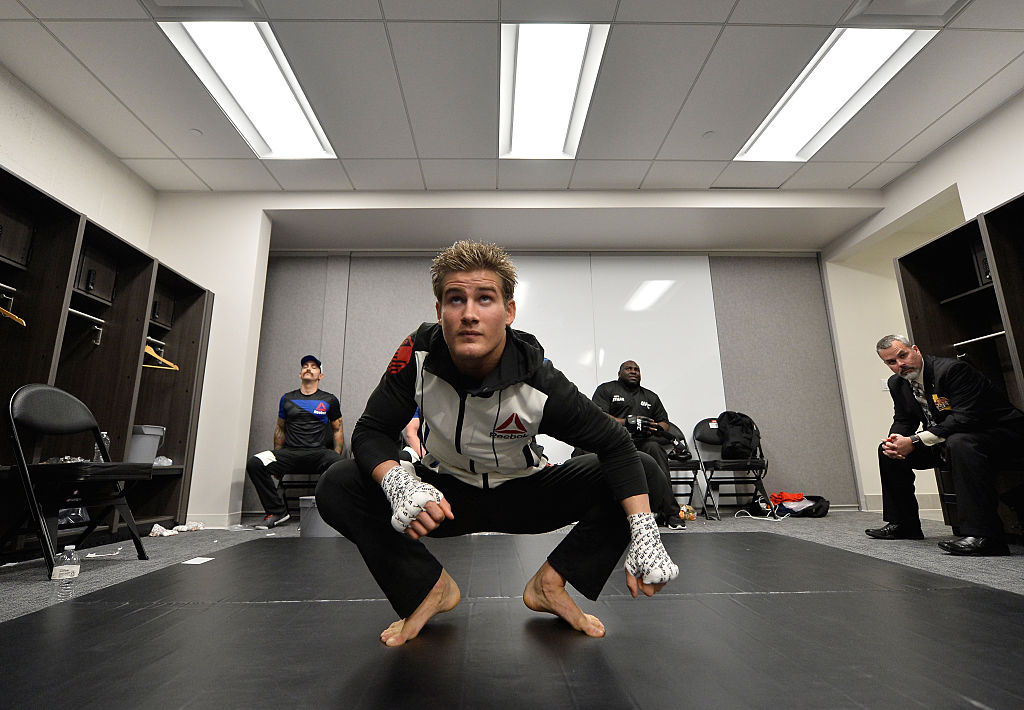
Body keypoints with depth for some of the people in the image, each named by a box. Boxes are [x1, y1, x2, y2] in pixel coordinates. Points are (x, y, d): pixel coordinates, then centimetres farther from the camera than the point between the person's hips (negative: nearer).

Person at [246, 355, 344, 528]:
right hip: (290, 452, 3)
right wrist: (277, 461, 15)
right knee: (254, 463, -23)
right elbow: (280, 429, 23)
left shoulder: (329, 400, 12)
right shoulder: (287, 398, 18)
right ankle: (278, 512, -11)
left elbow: (338, 430, 14)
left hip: (319, 452, -3)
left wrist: (336, 458, 0)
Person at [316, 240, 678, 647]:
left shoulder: (540, 382, -27)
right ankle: (431, 587, -4)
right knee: (336, 487, -23)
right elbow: (372, 431, -16)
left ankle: (549, 583, -5)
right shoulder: (420, 355, -22)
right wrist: (399, 484, -38)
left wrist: (644, 532, -31)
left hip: (524, 495, 0)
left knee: (644, 471, -18)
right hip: (444, 495, 1)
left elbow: (615, 446, -19)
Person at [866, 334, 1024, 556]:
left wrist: (915, 441, -34)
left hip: (1000, 433, -8)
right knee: (888, 449, 2)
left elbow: (965, 417, -31)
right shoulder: (897, 383, 1)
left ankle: (984, 535, -37)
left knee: (959, 442, -40)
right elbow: (903, 420, 9)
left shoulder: (952, 369, -23)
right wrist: (895, 440, -16)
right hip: (946, 440, 8)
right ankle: (903, 524, 12)